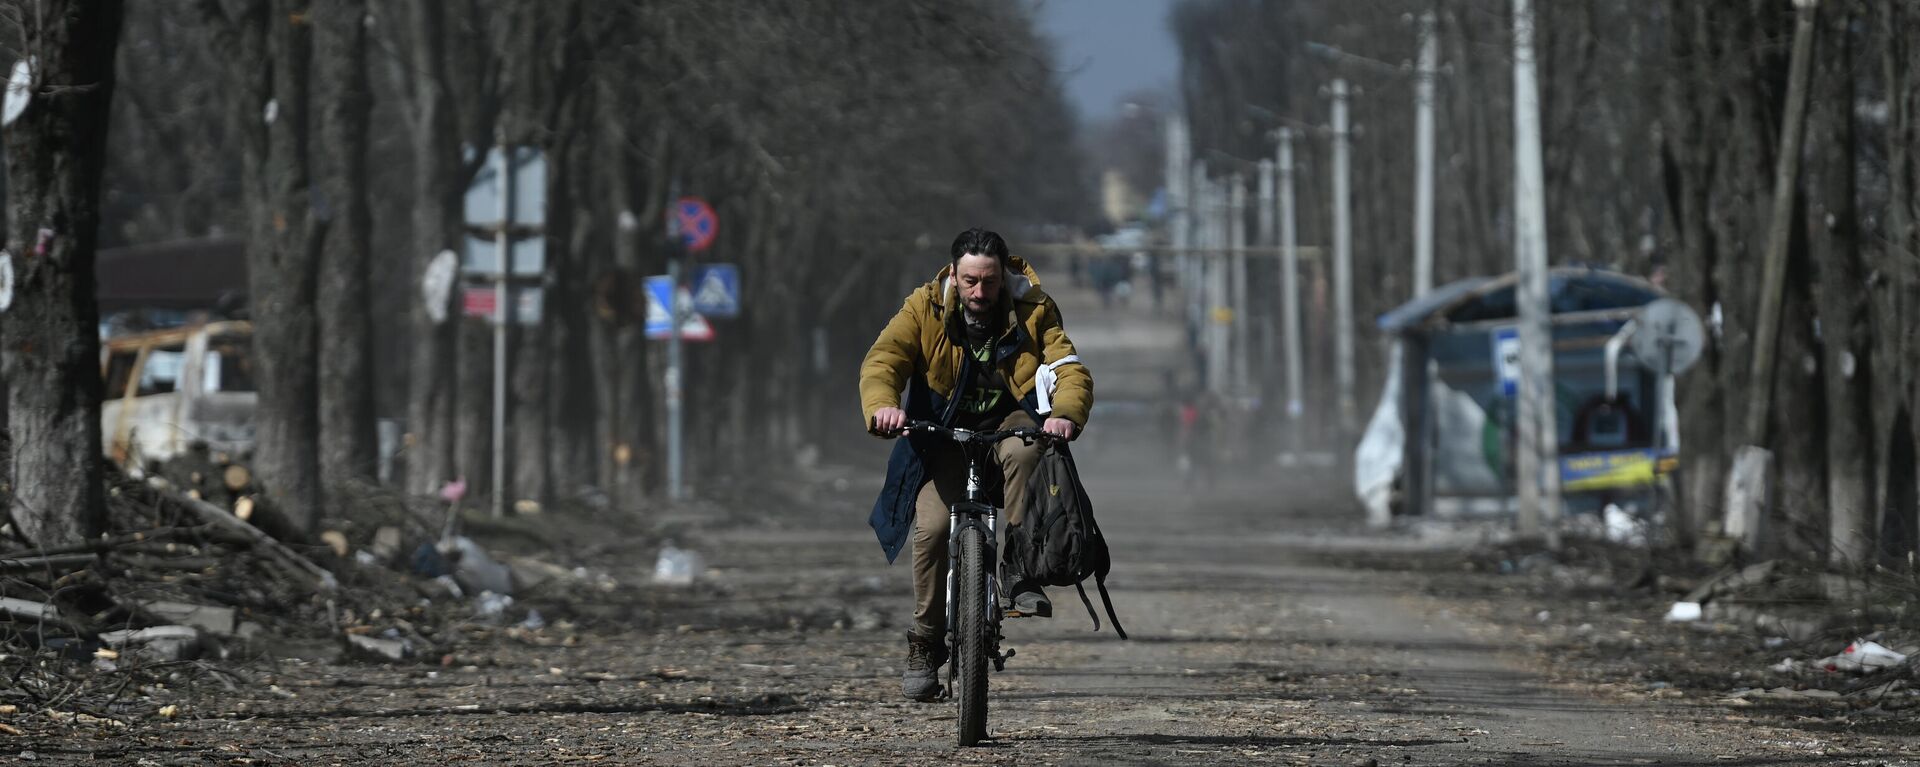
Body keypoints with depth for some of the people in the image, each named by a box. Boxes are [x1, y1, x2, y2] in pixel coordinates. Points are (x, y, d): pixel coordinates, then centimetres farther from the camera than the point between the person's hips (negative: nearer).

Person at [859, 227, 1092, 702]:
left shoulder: (1033, 311, -6)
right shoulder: (925, 308, -6)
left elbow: (1071, 370, -15)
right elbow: (882, 360, -18)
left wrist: (1066, 413, -39)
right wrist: (882, 406, -40)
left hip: (1009, 425, 0)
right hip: (944, 435, 0)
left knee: (1023, 451, -37)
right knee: (931, 527, -20)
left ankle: (1018, 570, -27)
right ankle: (925, 642, -2)